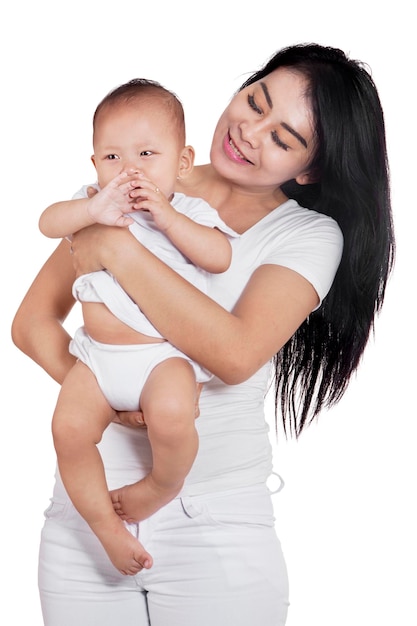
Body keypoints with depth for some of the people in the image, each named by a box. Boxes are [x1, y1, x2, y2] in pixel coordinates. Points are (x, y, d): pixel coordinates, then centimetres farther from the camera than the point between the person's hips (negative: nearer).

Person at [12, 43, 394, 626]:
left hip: (217, 528, -3)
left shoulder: (310, 234, -5)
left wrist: (117, 249, -18)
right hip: (86, 511, 3)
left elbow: (235, 353, -22)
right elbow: (33, 320, 4)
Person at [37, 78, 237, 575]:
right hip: (97, 356, 3)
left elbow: (220, 256, -12)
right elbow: (48, 223, -5)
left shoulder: (188, 212, 3)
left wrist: (167, 217, -19)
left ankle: (165, 484, 1)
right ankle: (106, 525, -1)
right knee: (68, 428, -19)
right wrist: (94, 210, -23)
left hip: (166, 354, -3)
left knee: (172, 416, -32)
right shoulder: (93, 202, 10)